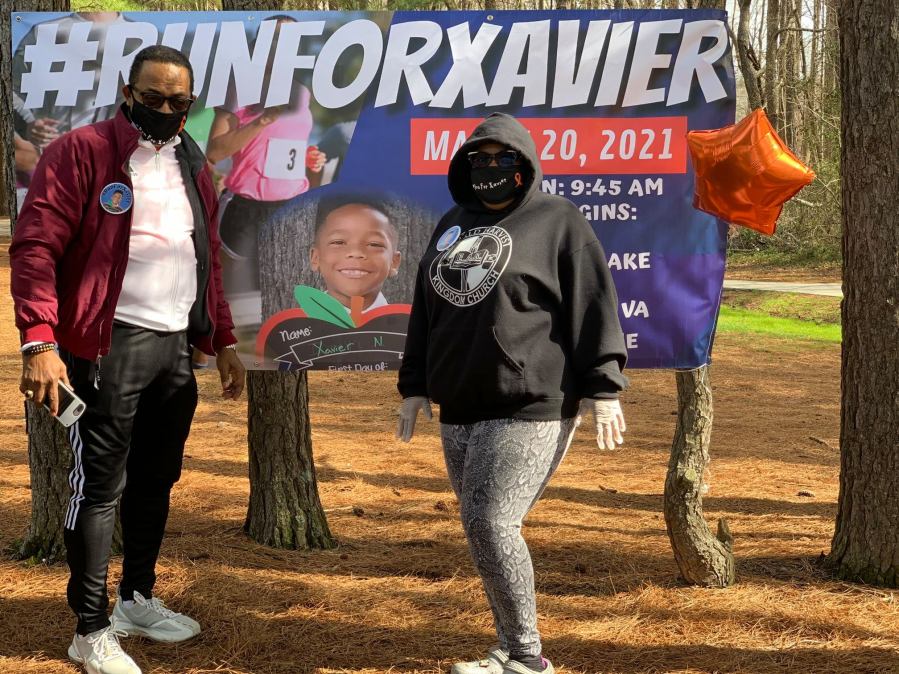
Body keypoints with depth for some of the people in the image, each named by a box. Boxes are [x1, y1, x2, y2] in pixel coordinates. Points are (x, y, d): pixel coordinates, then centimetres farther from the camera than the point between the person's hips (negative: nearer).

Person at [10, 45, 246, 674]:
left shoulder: (192, 164, 15)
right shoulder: (82, 151, -7)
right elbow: (36, 246, -14)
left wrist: (224, 340, 19)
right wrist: (40, 340, -24)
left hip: (177, 345, 7)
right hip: (111, 344, -7)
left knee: (157, 478, 15)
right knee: (101, 484, -3)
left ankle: (138, 599, 31)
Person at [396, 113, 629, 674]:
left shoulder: (557, 221, -1)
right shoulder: (453, 224, 19)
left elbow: (594, 306, -6)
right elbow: (426, 310, 23)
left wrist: (602, 389, -11)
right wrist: (415, 387, 22)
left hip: (529, 408, -7)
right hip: (460, 411, 7)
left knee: (490, 523, -14)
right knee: (485, 528, 7)